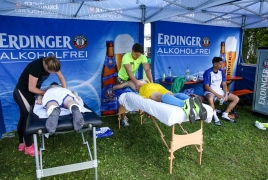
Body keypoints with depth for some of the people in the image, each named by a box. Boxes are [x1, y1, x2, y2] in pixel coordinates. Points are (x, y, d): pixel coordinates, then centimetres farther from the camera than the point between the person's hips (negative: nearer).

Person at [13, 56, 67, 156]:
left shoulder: (51, 63, -13)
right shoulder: (36, 67, -34)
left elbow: (61, 77, -4)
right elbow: (31, 88, -27)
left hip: (28, 93, 8)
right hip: (21, 92, -8)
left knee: (24, 117, 15)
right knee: (28, 117, -7)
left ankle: (22, 144, 28)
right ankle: (29, 147, 5)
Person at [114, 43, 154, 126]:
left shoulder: (143, 57, -20)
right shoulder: (126, 57, -34)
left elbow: (147, 69, -31)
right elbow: (129, 71, -45)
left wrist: (151, 81, -46)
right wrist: (136, 82, -58)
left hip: (132, 78, 5)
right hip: (122, 78, -5)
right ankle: (123, 118, 10)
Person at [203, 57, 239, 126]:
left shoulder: (221, 72, 4)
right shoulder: (208, 73, -15)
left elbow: (224, 85, 5)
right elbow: (206, 87, -18)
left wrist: (226, 94, -11)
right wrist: (216, 94, -24)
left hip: (220, 91, 7)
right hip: (210, 92, -7)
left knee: (236, 98, -3)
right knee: (210, 99, -42)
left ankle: (225, 115, -3)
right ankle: (215, 117, -26)